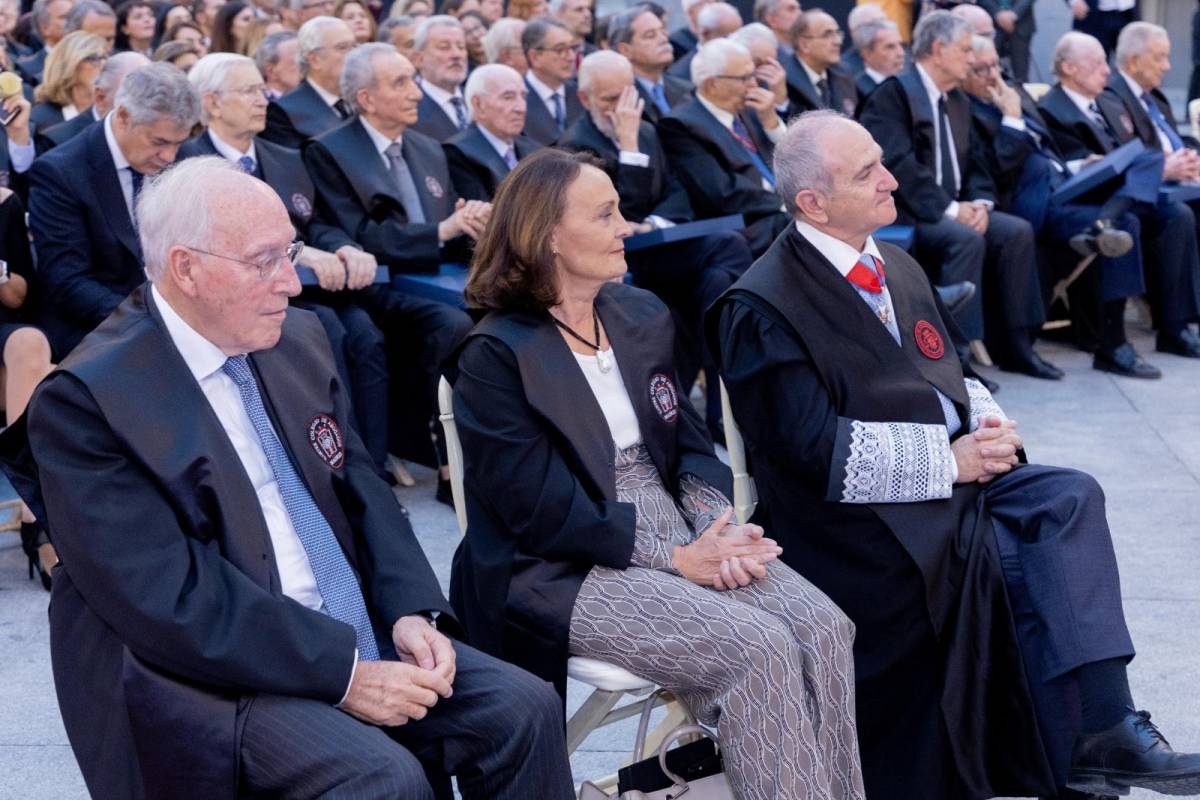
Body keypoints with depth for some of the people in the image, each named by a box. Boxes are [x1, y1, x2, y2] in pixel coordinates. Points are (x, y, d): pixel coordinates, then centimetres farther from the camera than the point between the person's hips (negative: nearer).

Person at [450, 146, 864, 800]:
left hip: (680, 533, 7)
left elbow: (690, 445, 12)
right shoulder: (496, 357, -10)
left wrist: (717, 528, -10)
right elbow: (543, 513, -15)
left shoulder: (641, 316, 12)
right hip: (563, 574, -6)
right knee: (760, 649, -25)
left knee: (823, 627, -17)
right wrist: (677, 557, -17)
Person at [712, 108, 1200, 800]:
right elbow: (816, 447, -17)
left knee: (1070, 497, -21)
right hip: (868, 507, -7)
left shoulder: (899, 267, 17)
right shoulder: (761, 308, -10)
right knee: (1018, 565, -27)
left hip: (959, 466, 7)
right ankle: (1097, 741, -15)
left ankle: (1103, 732, -27)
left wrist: (983, 416, -1)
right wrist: (948, 461, -17)